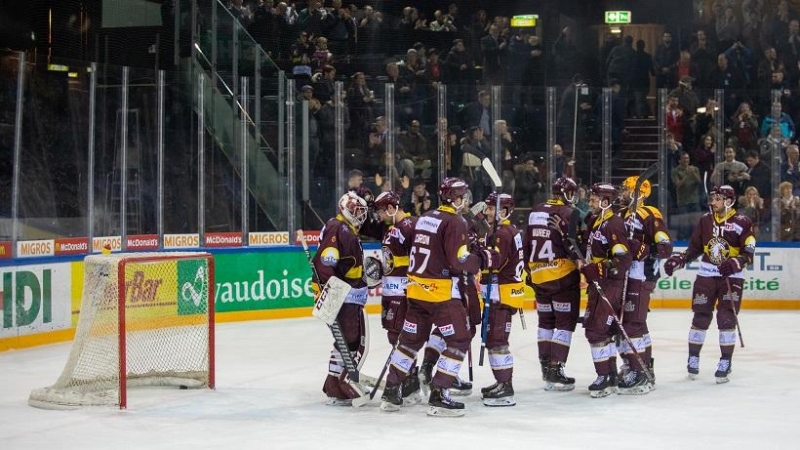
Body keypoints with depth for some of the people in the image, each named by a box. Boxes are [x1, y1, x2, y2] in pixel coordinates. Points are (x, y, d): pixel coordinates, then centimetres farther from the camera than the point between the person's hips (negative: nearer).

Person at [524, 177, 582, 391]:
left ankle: (546, 366, 24)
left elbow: (526, 245, 14)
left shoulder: (535, 212, 10)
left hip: (538, 275, 7)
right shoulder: (570, 214, -10)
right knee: (565, 322, -2)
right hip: (563, 275, -7)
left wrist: (530, 271, 22)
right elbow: (575, 247, -15)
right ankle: (555, 370, -8)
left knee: (546, 320, 18)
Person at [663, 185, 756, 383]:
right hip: (706, 275, 4)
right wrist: (679, 260, 0)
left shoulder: (742, 222, -7)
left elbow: (748, 254, -8)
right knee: (700, 318, 4)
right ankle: (693, 358, 16)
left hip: (731, 277, -4)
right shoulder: (705, 220, 7)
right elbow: (695, 248, 13)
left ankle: (725, 362, 0)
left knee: (727, 319, -7)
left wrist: (735, 263, -25)